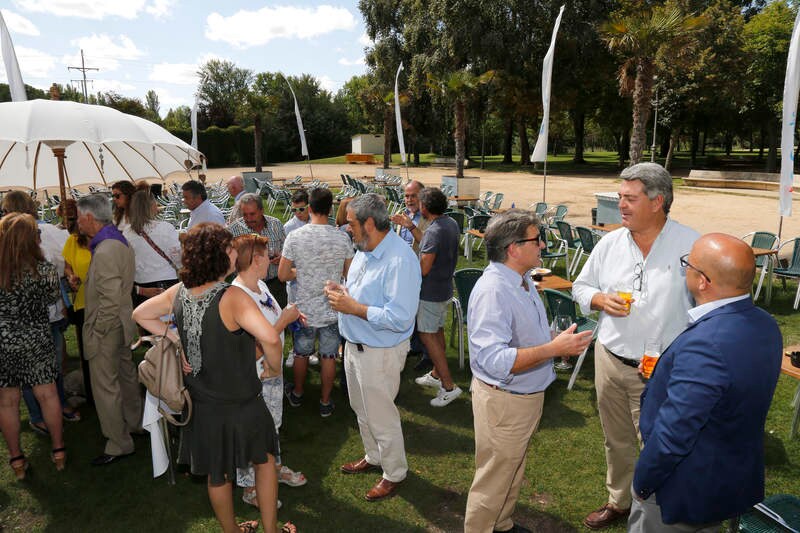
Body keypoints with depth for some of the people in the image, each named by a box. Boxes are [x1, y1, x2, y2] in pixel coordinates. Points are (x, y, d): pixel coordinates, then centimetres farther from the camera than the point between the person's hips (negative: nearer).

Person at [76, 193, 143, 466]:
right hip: (122, 323, 10)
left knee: (105, 386, 2)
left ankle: (119, 444, 14)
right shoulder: (120, 241, 7)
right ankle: (135, 423, 40)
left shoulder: (105, 251, -25)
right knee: (125, 375, 23)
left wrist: (97, 331, -18)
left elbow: (110, 299, -27)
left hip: (106, 327, -10)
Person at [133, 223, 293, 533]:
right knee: (264, 461, 21)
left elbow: (140, 314, 9)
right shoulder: (233, 298, -27)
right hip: (240, 406, -5)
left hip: (202, 407, 6)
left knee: (217, 475, 24)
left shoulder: (179, 292, -7)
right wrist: (273, 366, -19)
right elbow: (270, 338, -39)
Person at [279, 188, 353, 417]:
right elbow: (349, 274, -2)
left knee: (301, 353, 21)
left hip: (304, 309, 0)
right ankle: (325, 402, 29)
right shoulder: (342, 238, -12)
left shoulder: (295, 237, -14)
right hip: (333, 310, 0)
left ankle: (297, 394, 42)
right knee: (329, 356, 15)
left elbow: (283, 275, -10)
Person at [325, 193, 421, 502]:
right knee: (362, 410, 25)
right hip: (354, 345, 9)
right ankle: (373, 457, 49)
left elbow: (399, 318, -33)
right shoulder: (364, 250, 3)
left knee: (381, 418, 9)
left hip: (380, 352, -9)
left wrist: (352, 307, -27)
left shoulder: (400, 261, -28)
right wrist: (341, 292, -4)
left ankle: (394, 473, 33)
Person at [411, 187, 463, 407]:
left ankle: (449, 385, 1)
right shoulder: (451, 224, 3)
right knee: (438, 331, 20)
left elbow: (424, 269, -24)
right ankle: (436, 374, 35)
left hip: (431, 293, -9)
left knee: (427, 335, -1)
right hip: (445, 288, 9)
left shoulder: (434, 231, -26)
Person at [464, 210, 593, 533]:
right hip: (503, 401, -10)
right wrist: (554, 349, -34)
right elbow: (494, 360, -37)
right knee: (494, 480, 11)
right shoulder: (493, 291, -30)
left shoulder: (521, 279, 3)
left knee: (513, 471, 28)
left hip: (527, 395, 10)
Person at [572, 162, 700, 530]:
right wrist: (601, 300, -11)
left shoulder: (690, 245, -12)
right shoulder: (610, 243, 1)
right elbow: (581, 287, 11)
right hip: (610, 360, 4)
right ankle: (619, 501, 44)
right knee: (617, 441, 21)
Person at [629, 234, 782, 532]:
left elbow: (672, 434, -30)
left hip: (685, 492, -8)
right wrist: (665, 371, 8)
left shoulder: (704, 345, -36)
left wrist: (642, 483, -15)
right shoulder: (765, 325, -6)